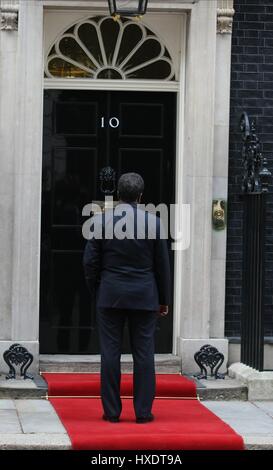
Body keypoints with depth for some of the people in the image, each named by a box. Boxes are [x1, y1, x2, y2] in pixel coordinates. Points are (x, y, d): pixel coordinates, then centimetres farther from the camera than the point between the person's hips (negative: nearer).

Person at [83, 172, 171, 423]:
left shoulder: (102, 220, -3)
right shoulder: (154, 222, -2)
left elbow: (90, 261, -1)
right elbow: (162, 265, 3)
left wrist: (96, 292, 12)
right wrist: (164, 299, 12)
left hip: (110, 296, 0)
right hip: (144, 298, 0)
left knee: (110, 353, 3)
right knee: (144, 354, 4)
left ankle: (112, 411, 3)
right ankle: (143, 411, 4)